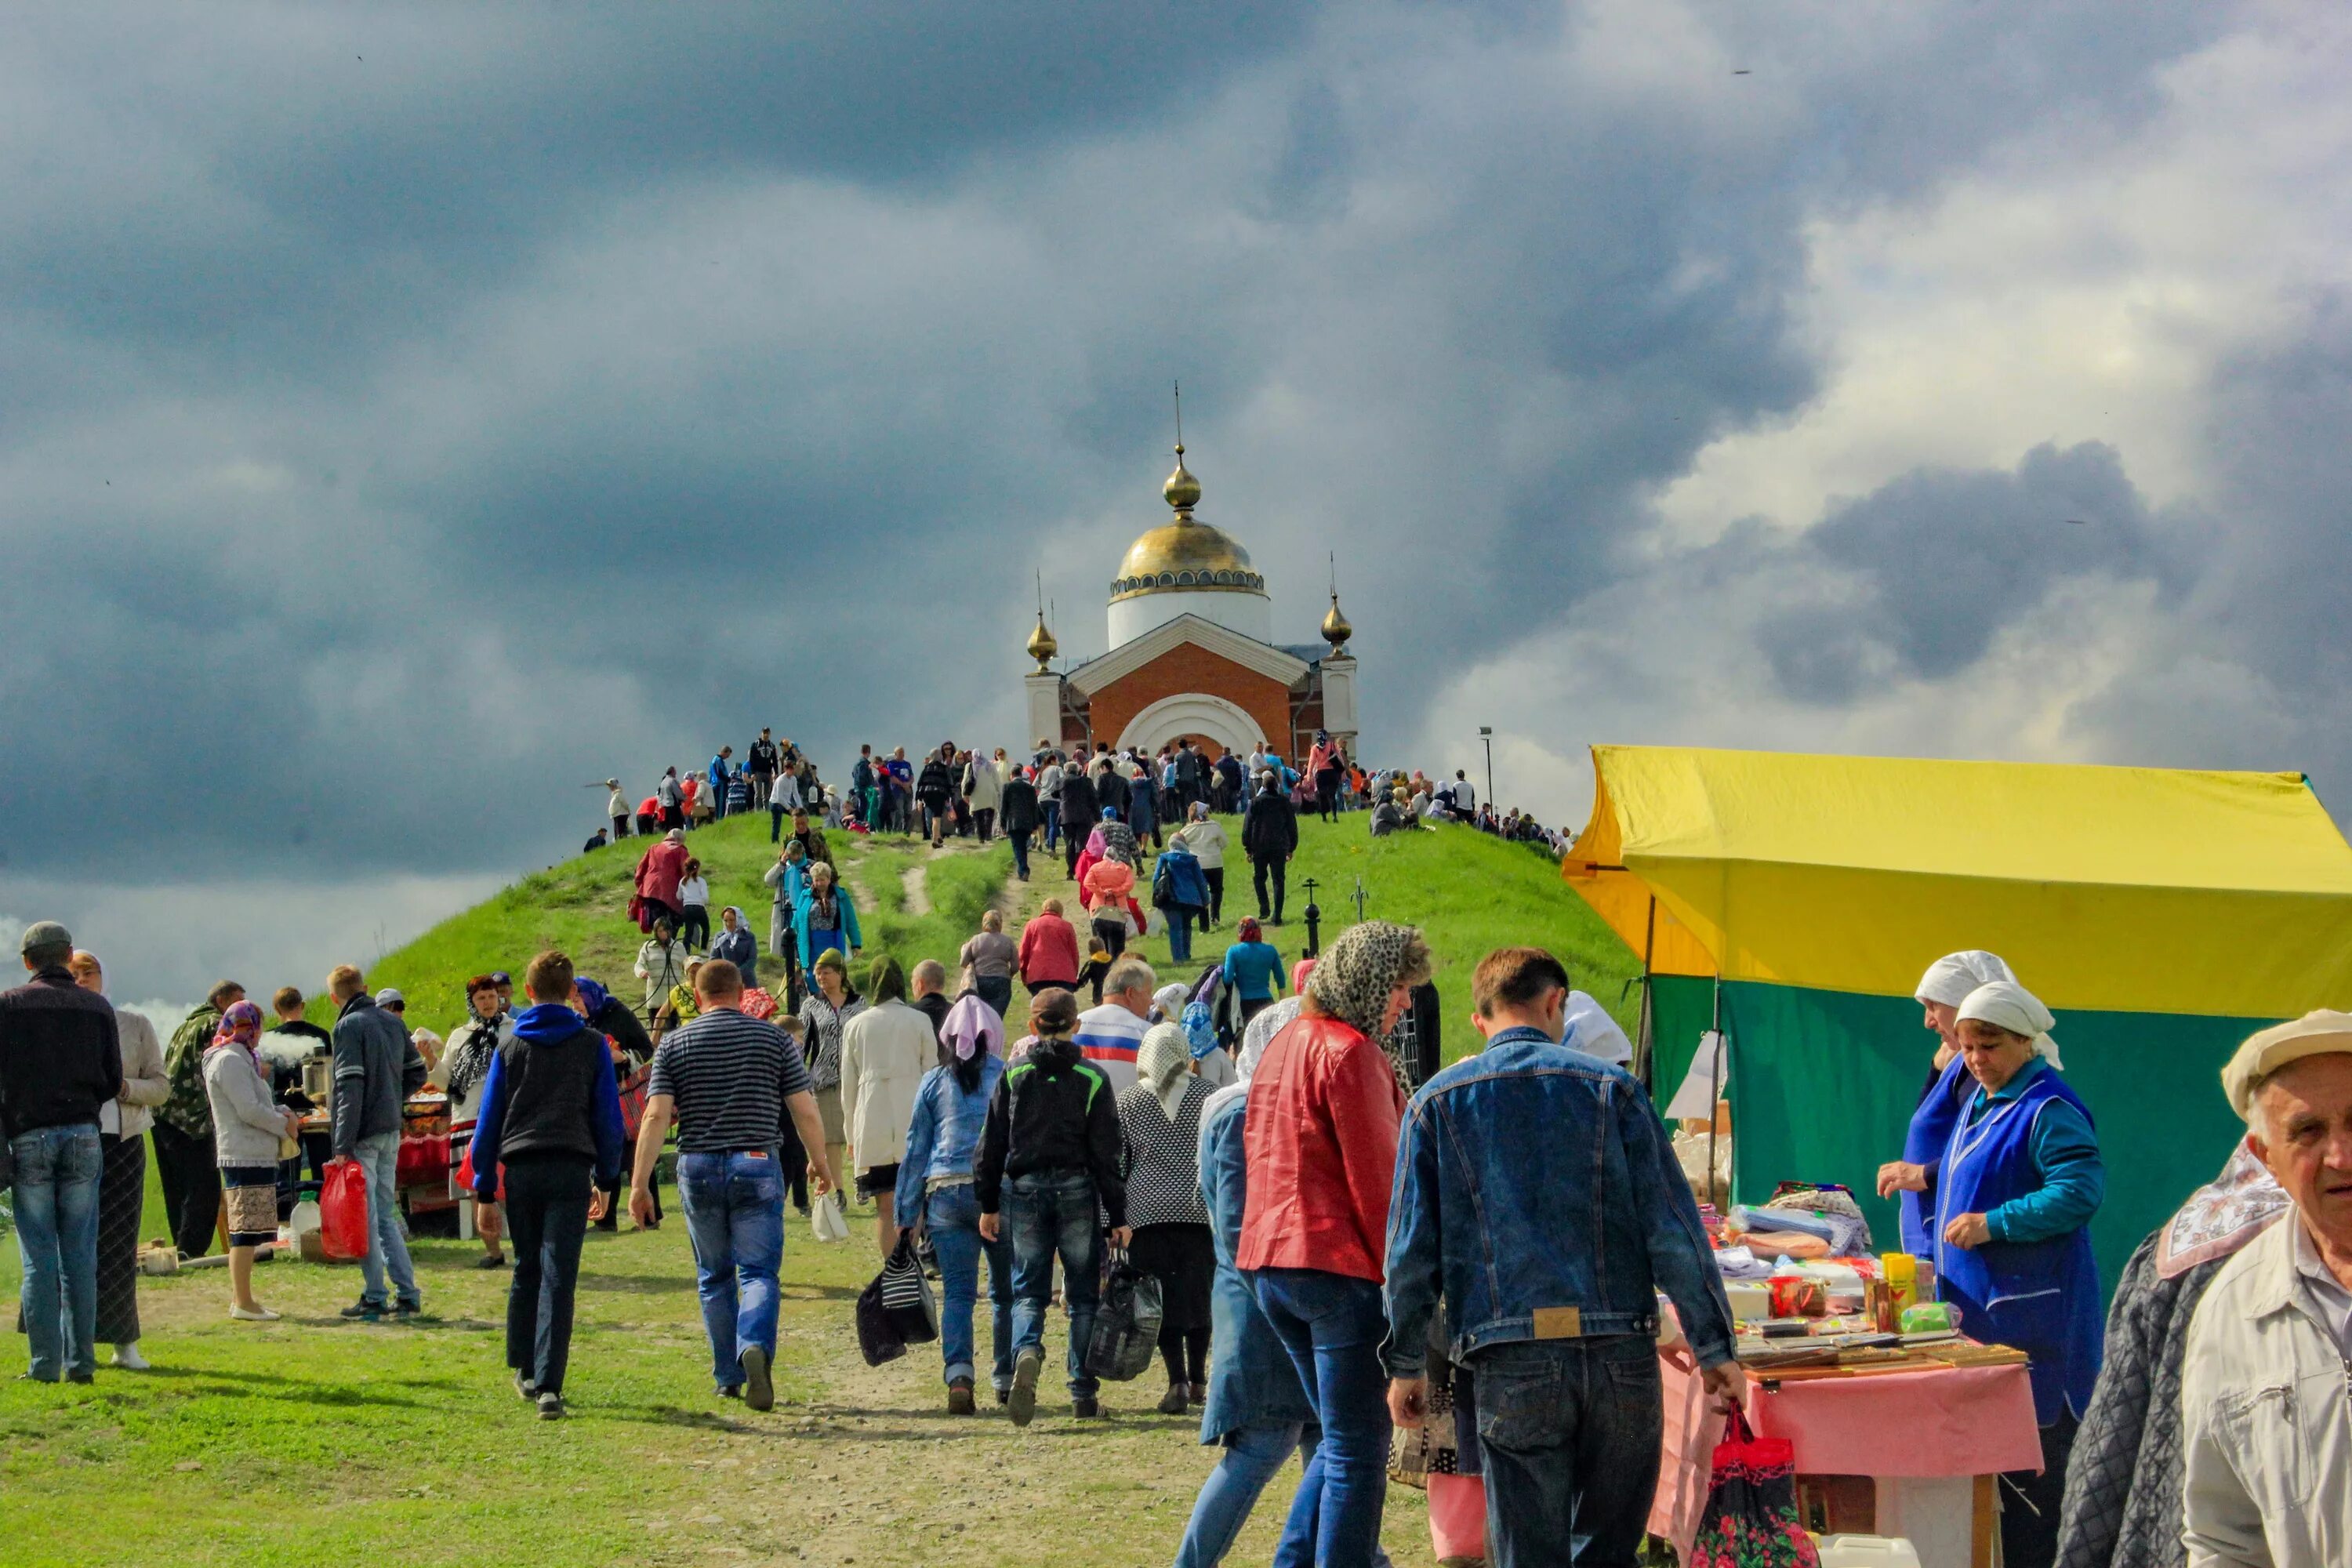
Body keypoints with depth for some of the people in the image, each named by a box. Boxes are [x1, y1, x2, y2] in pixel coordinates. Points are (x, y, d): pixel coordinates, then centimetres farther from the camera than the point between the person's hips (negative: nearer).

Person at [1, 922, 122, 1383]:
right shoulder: (98, 1007, 8)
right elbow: (113, 1082, 10)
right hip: (83, 1137, 2)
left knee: (39, 1258, 1)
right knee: (80, 1256, 5)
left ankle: (45, 1363, -1)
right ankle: (81, 1361, 3)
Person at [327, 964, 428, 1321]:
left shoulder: (349, 1027, -12)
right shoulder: (393, 1022, 11)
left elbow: (350, 1087, -18)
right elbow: (417, 1073, 16)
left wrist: (343, 1145, -19)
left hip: (364, 1134, -7)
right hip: (392, 1131, 7)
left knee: (365, 1218, 0)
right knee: (386, 1215, 14)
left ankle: (375, 1298, 2)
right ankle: (407, 1294, 10)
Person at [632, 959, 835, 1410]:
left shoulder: (675, 1045, 3)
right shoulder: (773, 1039, 2)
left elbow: (657, 1116, -7)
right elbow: (805, 1111, 0)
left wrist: (640, 1183, -7)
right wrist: (821, 1164, 15)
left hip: (698, 1170, 1)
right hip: (757, 1169, -1)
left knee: (714, 1277, 14)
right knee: (758, 1271, -1)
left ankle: (728, 1377, 18)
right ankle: (756, 1347, -28)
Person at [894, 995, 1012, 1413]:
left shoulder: (934, 1082, 7)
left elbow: (915, 1148, 8)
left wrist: (907, 1215, 12)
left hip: (946, 1193, 1)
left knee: (958, 1292, -2)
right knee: (1006, 1292, 14)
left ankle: (959, 1374, -23)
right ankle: (1006, 1379, 22)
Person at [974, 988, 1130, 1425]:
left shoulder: (1013, 1076, 0)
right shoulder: (1092, 1079, -4)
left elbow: (992, 1144, 3)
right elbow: (1107, 1152, -4)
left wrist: (988, 1204, 11)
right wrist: (1117, 1216, -1)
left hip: (1024, 1191, 1)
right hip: (1077, 1192, -1)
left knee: (1027, 1290, 6)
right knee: (1083, 1294, 8)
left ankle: (1026, 1352, -25)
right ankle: (1083, 1393, 9)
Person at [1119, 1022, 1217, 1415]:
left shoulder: (1127, 1100, 4)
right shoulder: (1206, 1096, 4)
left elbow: (1115, 1161, 5)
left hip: (1147, 1207, -1)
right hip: (1198, 1209, 1)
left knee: (1163, 1297, -1)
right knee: (1199, 1293, 11)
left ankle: (1178, 1381, -12)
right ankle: (1197, 1380, 15)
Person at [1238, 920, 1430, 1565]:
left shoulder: (1284, 1045, 17)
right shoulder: (1349, 1052, -12)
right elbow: (1374, 1178, -15)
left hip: (1269, 1264, 9)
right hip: (1339, 1266, -9)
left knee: (1343, 1436, 18)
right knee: (1358, 1449, -3)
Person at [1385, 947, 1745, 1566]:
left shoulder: (1436, 1104, 6)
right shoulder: (1610, 1087, 5)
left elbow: (1411, 1249, 4)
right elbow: (1673, 1230, 2)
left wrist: (1405, 1365, 13)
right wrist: (1714, 1350, 6)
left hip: (1511, 1360, -1)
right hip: (1620, 1352, 1)